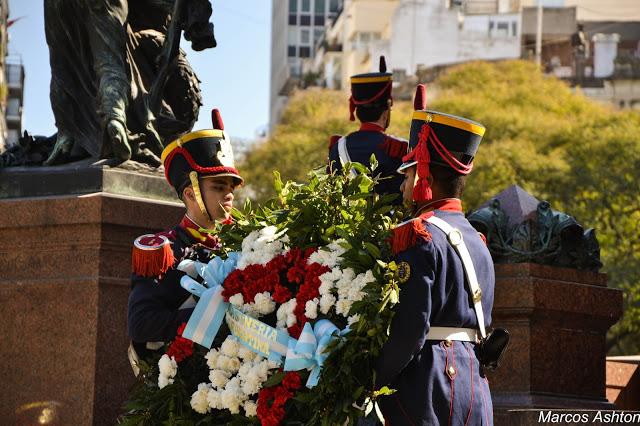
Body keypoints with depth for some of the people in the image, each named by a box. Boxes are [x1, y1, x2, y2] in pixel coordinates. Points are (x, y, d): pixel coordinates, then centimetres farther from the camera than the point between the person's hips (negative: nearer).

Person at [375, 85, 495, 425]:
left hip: (426, 395, -8)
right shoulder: (477, 241, 15)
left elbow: (409, 329, -19)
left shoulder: (418, 235, -12)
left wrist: (372, 382, -10)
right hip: (475, 389, 8)